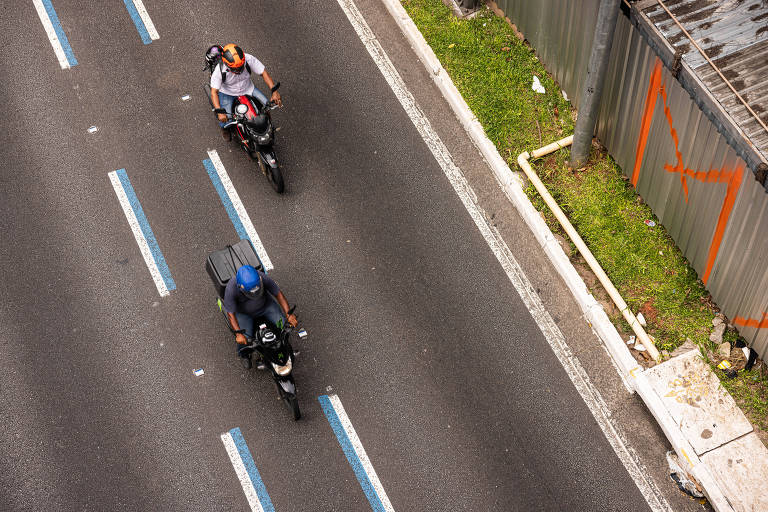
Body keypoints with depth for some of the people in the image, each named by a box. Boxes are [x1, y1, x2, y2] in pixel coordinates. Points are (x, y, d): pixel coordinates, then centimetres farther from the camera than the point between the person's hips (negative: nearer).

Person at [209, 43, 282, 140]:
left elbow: (263, 72, -18)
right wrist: (220, 112, -43)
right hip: (228, 93, -3)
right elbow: (214, 92, -29)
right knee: (225, 120, -18)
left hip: (247, 89, 3)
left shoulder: (249, 59, -27)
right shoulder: (219, 70, -31)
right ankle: (224, 128, 22)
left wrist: (274, 91, -30)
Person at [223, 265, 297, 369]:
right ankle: (244, 355, 19)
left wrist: (289, 314, -29)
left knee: (285, 325, -14)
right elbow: (231, 313, -28)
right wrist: (238, 334, -39)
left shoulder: (262, 278, -31)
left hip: (264, 305, 2)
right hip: (244, 313, -2)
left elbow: (278, 294, -20)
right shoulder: (231, 289, -35)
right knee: (243, 341, -19)